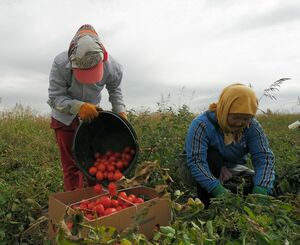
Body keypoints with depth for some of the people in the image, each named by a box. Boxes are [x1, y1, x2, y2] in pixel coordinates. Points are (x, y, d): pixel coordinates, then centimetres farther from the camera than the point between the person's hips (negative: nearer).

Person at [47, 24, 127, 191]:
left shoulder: (112, 67, -22)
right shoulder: (61, 64, -29)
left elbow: (115, 90, -2)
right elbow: (55, 98, -24)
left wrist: (121, 111, -17)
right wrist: (79, 107, -41)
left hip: (92, 114, 2)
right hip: (65, 117, -2)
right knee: (71, 165, 1)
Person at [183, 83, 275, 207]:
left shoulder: (253, 127, -15)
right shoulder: (201, 125, -30)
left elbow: (264, 157, -23)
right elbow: (195, 162, -37)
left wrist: (260, 191, -39)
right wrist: (219, 190, -48)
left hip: (231, 169, 4)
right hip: (206, 169, -4)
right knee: (212, 157, -34)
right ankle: (205, 205, -17)